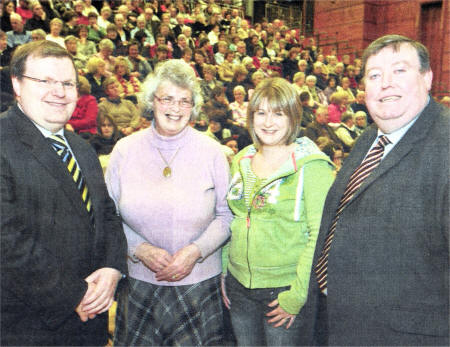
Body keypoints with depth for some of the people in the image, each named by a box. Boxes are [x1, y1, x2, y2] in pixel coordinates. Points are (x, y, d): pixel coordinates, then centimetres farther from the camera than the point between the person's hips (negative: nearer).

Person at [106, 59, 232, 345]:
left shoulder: (212, 152, -3)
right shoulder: (125, 150, -2)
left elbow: (226, 215, -1)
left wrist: (195, 250, -14)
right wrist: (140, 249, -12)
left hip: (199, 282, 0)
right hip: (139, 282, 1)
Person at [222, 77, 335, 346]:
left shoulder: (312, 165, -12)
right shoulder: (241, 161, 5)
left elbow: (320, 234, -15)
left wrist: (296, 296, -16)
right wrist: (224, 275, 10)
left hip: (285, 288, -5)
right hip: (239, 285, 5)